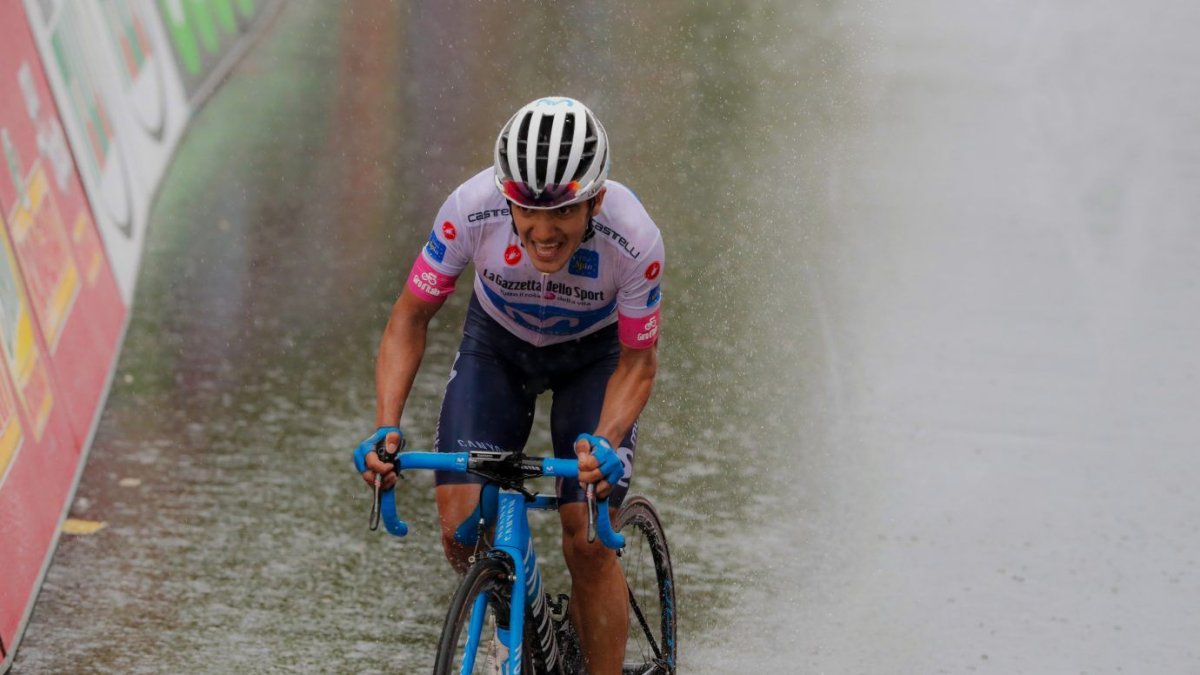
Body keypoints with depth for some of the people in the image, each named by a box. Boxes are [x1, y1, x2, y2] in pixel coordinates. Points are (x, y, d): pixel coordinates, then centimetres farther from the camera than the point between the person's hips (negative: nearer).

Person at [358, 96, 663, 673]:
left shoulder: (634, 241, -35)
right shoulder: (471, 209, -34)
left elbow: (637, 361, -20)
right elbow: (411, 316, -20)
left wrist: (604, 443, -40)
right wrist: (386, 427, -33)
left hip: (594, 354, -1)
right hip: (498, 345, 1)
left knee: (588, 544, -14)